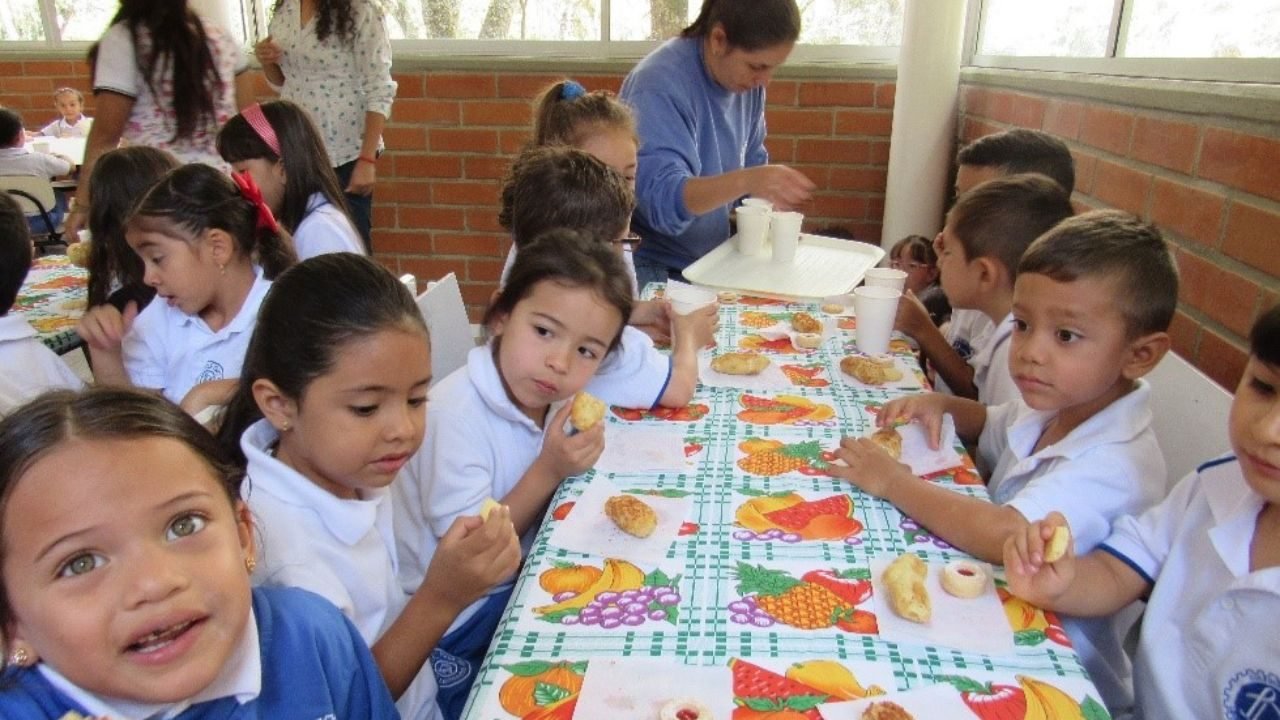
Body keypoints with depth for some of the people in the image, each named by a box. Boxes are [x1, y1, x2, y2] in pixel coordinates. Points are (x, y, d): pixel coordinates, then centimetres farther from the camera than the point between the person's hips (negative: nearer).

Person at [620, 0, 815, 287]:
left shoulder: (747, 80, 1)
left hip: (712, 261, 6)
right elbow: (662, 198, -31)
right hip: (653, 269, -6)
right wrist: (746, 181, -45)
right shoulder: (660, 85, -20)